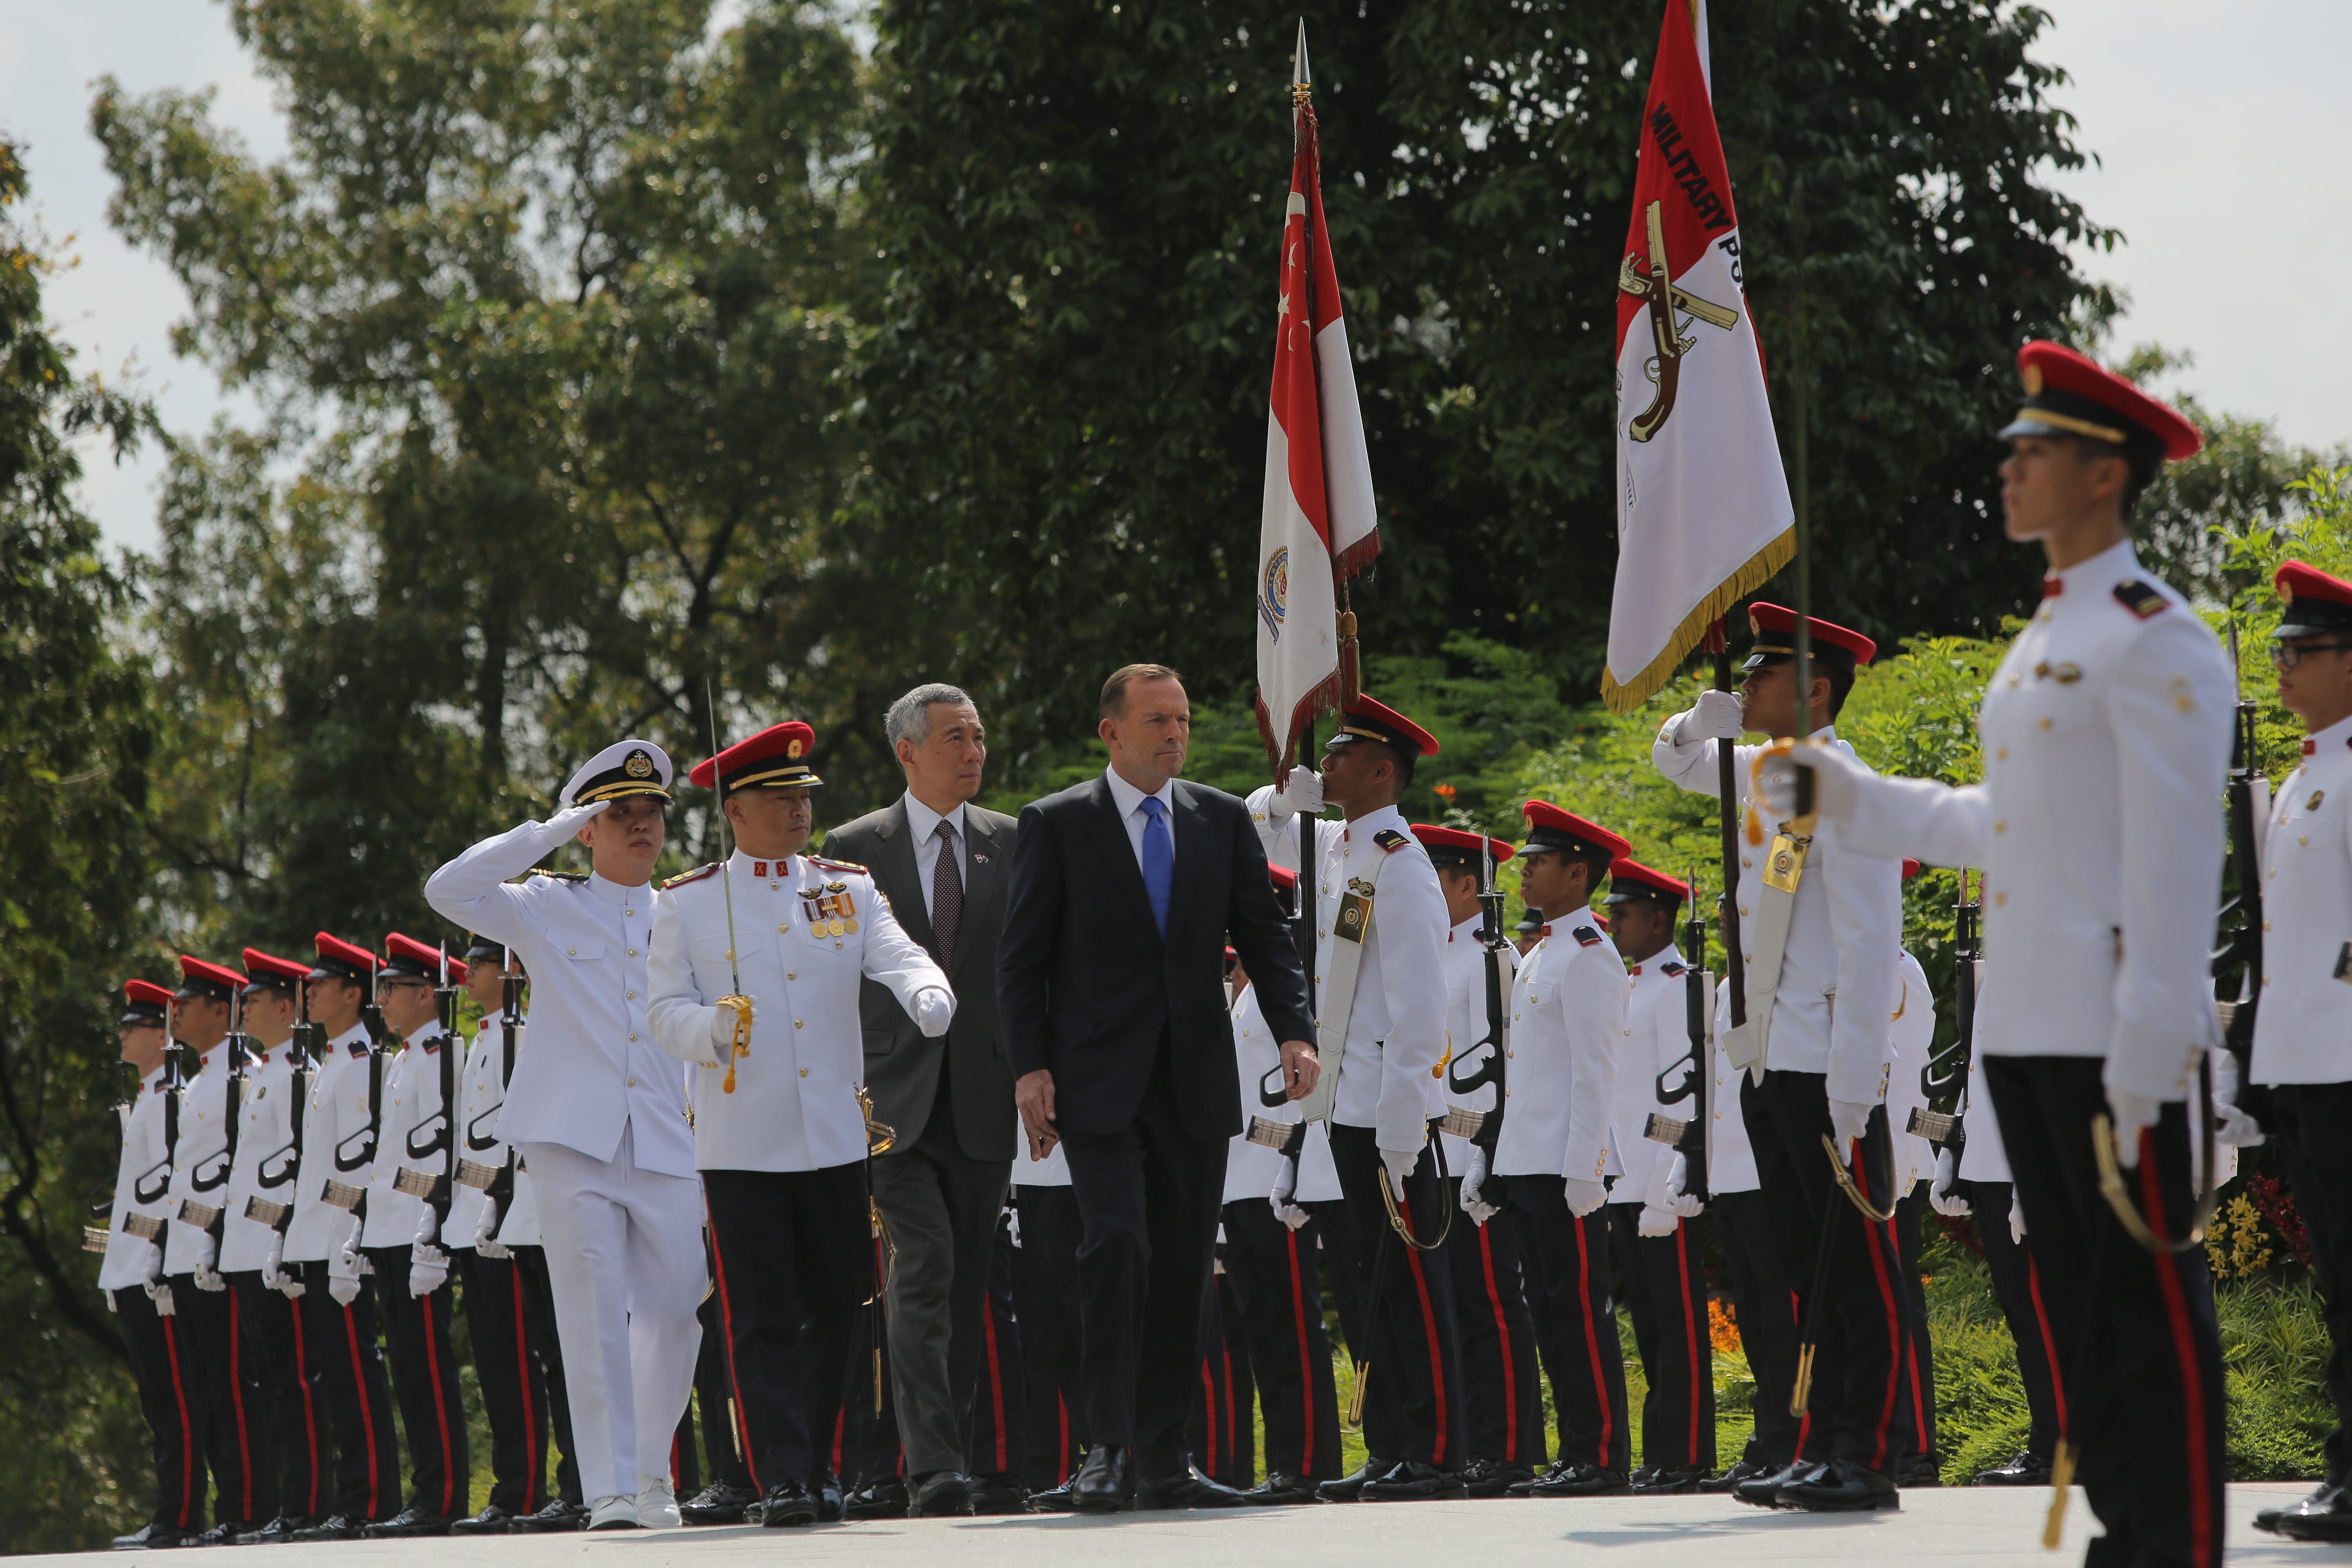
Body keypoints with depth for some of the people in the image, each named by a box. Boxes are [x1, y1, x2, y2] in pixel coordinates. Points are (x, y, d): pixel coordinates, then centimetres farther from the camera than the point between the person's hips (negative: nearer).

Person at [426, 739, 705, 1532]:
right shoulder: (549, 909, 7)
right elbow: (448, 890, -8)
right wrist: (553, 830, -7)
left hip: (668, 1145, 3)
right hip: (574, 1140, -3)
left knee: (675, 1312, 2)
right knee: (594, 1317, -8)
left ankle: (651, 1471, 21)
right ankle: (611, 1489, -8)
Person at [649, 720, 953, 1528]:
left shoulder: (850, 889, 9)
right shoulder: (685, 904, 4)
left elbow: (898, 955, -7)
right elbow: (667, 1010, 1)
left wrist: (929, 997, -30)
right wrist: (715, 1027, -21)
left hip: (838, 1136, 3)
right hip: (742, 1145, -3)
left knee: (837, 1310, 9)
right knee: (764, 1320, -6)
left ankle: (814, 1456, 24)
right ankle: (781, 1477, -7)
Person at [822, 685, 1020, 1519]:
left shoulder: (1012, 844, 10)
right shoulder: (855, 849, 4)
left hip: (984, 1097, 3)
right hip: (894, 1097, -3)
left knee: (969, 1279, 5)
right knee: (925, 1262, -16)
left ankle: (955, 1446, 15)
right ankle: (932, 1465, -21)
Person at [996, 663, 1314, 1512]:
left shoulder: (1223, 820, 11)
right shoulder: (1057, 825, 1)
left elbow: (1264, 936, 9)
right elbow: (1021, 958, 0)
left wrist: (1294, 1033, -6)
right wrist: (1029, 1068, -10)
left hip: (1194, 1087, 4)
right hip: (1099, 1083, -4)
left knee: (1182, 1264, 5)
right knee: (1118, 1244, -17)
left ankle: (1163, 1459, 12)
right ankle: (1108, 1449, -14)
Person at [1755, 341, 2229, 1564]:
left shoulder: (2155, 643, -11)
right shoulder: (2044, 639, 18)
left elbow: (2174, 860, -16)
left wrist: (2146, 1062, -20)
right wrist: (1844, 797, 21)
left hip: (2115, 1038, -9)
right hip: (2023, 1032, 9)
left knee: (2154, 1303, -5)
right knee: (2079, 1304, 13)